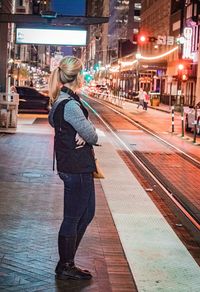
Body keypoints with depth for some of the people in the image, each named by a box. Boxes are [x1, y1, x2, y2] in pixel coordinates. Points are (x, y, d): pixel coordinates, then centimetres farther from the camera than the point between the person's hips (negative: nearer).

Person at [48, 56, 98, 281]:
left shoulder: (62, 100, 11)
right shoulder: (69, 104, -21)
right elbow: (91, 135, -21)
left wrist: (83, 135, -10)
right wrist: (88, 136, 2)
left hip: (80, 168, 10)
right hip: (76, 169, -10)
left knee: (87, 214, 19)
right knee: (72, 219, 4)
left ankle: (67, 262, 29)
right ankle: (65, 267, 20)